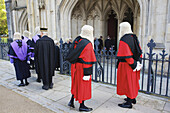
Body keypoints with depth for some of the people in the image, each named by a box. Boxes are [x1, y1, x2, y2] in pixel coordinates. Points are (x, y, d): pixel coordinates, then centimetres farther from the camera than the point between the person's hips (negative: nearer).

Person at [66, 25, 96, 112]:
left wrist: (74, 62, 17)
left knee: (76, 83, 22)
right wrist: (87, 73, -19)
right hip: (82, 67, -8)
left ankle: (71, 101, 31)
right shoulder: (87, 44, -19)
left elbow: (72, 54, 9)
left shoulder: (77, 40, 6)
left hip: (75, 66, 8)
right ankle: (82, 106, 21)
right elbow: (87, 60, -22)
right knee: (83, 85, 6)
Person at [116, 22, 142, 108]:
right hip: (133, 64, 9)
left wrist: (133, 64, -16)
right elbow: (139, 51, 10)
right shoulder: (134, 37, 7)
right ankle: (132, 98, 38)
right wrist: (138, 62, 11)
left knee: (127, 82, 3)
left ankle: (129, 103, 16)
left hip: (126, 65, -9)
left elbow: (126, 55, -24)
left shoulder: (124, 40, -20)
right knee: (132, 81, 21)